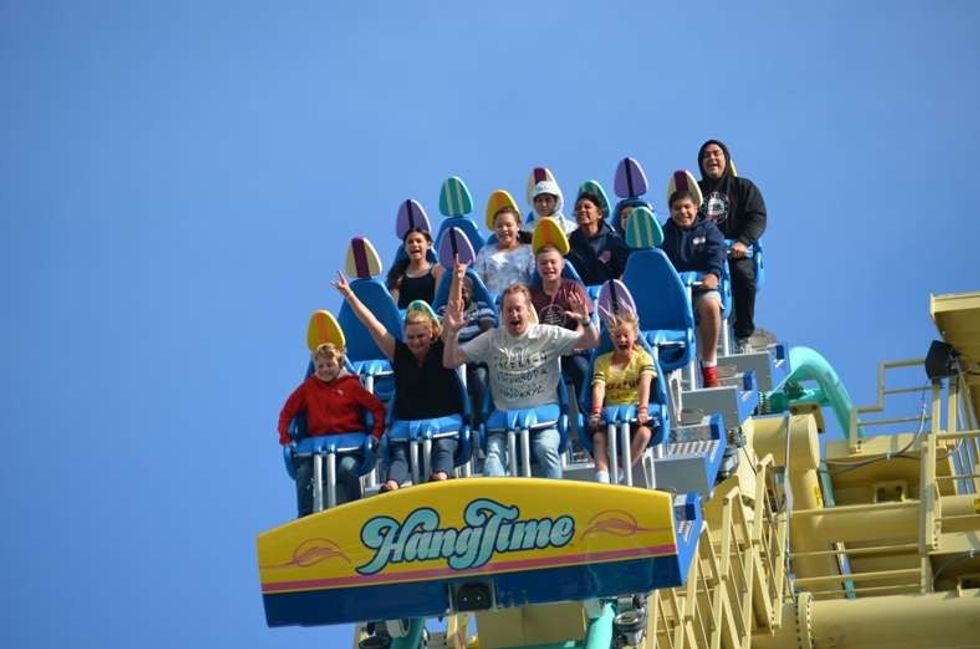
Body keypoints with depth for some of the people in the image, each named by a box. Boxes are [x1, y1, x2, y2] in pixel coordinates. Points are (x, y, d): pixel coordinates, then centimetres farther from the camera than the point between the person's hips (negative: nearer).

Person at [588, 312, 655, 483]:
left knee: (644, 432, -34)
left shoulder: (643, 358, 5)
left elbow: (645, 383, -12)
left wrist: (643, 408, -29)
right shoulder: (602, 361, 10)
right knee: (598, 436, -28)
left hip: (634, 411, -2)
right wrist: (596, 412, -23)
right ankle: (602, 479, -41)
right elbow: (599, 387, -6)